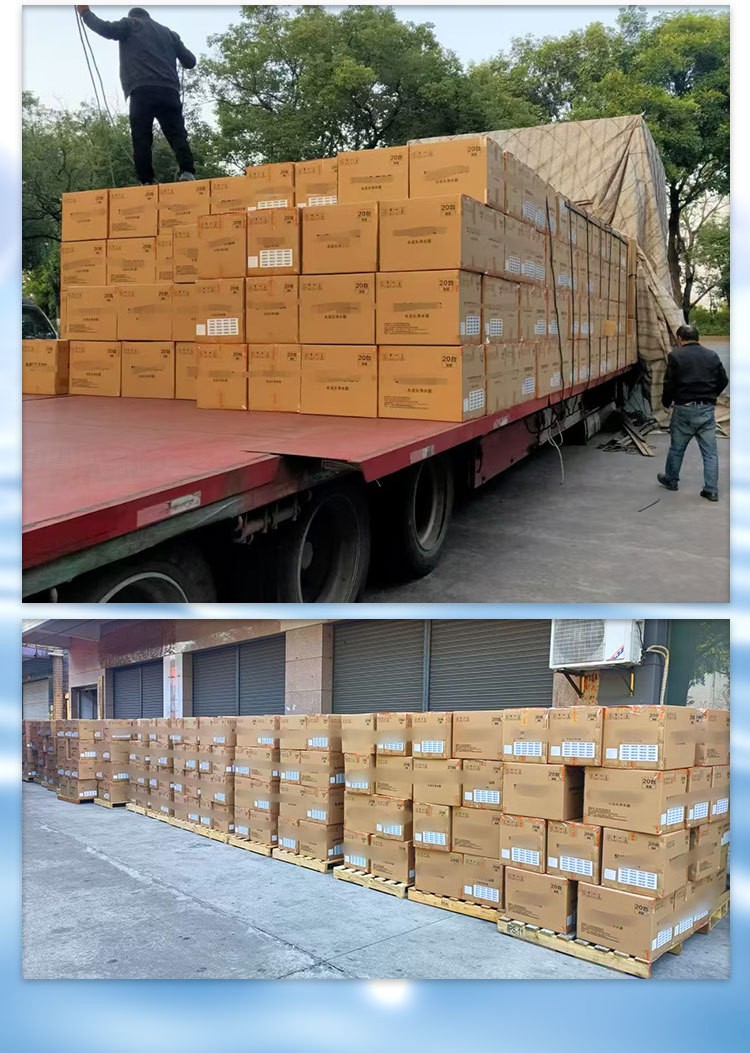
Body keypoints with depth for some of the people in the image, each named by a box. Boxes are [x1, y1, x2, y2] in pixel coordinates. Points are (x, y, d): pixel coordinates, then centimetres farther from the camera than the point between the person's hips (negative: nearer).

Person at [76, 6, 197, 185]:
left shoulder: (130, 24, 20)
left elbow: (105, 29, 5)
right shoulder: (169, 33, 31)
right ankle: (187, 173, -26)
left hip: (142, 91, -3)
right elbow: (190, 61, 28)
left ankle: (146, 182, -16)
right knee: (177, 135, -5)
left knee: (141, 139, -5)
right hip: (169, 91, 3)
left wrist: (85, 12, 22)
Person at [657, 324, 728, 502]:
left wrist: (666, 403, 8)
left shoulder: (675, 356, -7)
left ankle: (671, 480, 31)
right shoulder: (712, 355, 5)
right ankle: (711, 490, 5)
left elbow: (669, 384, -9)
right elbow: (723, 380, 11)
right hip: (708, 409, 3)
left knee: (677, 448, 15)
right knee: (710, 452, 5)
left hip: (684, 409, -3)